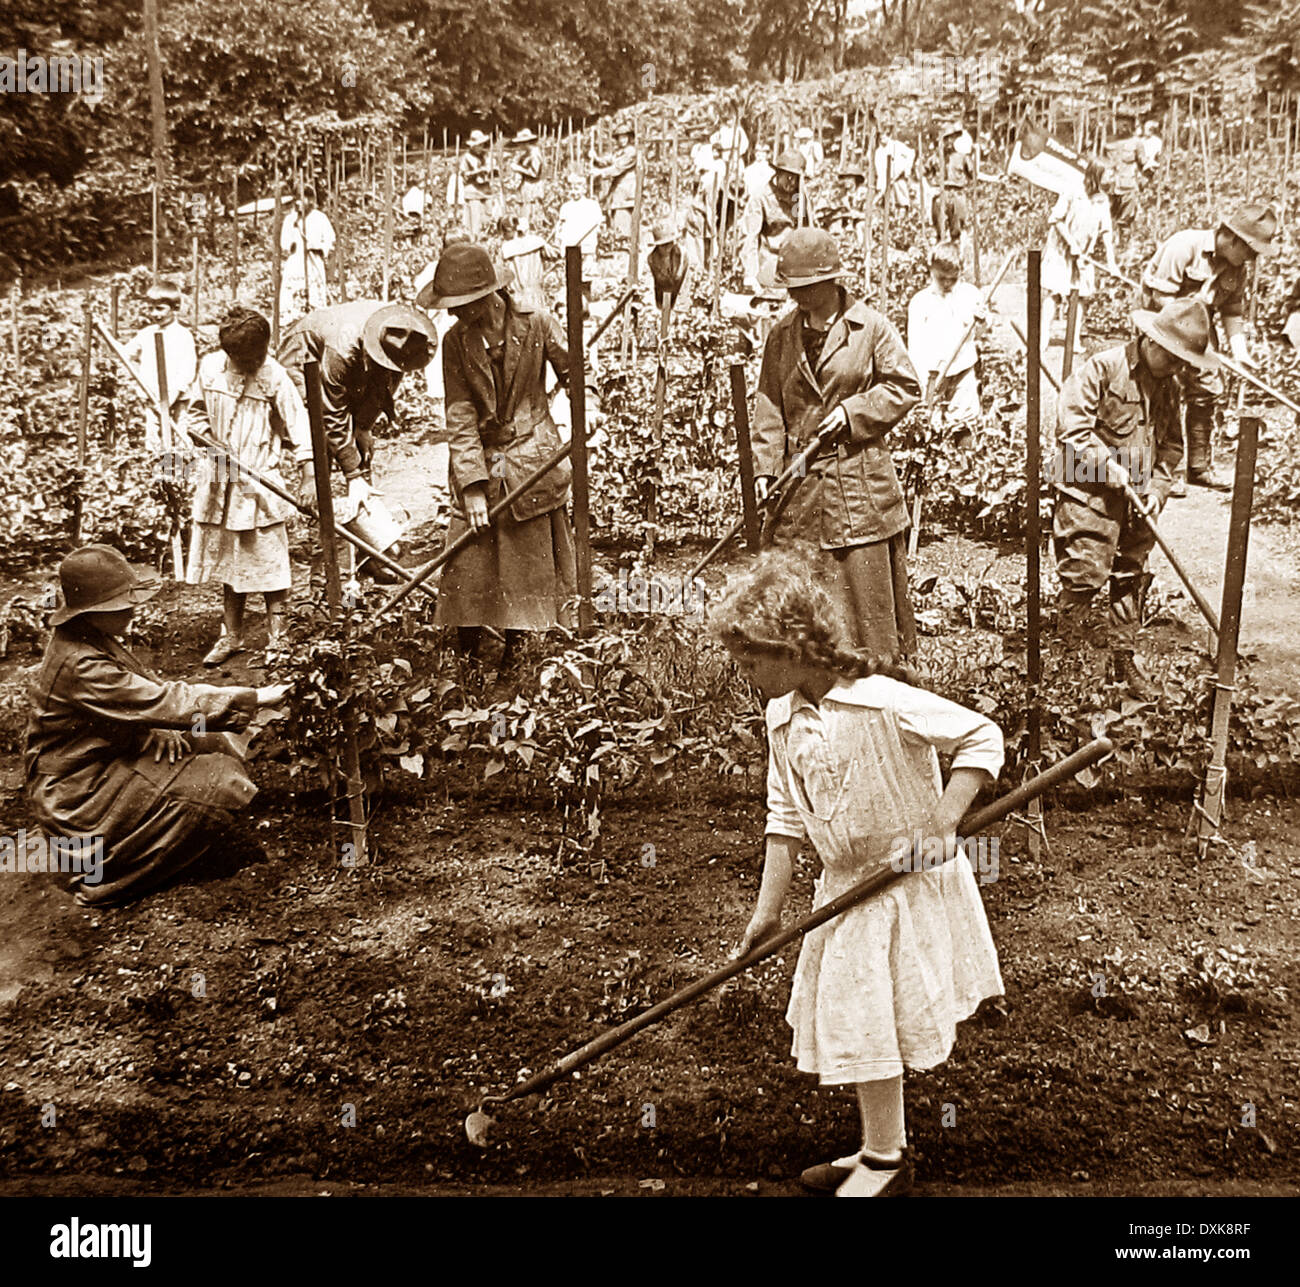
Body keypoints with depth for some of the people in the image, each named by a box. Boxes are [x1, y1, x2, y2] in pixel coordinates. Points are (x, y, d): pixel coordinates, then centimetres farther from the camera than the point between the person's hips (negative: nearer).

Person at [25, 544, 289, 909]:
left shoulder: (93, 640, 1)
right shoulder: (80, 666, -30)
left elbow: (143, 690, 12)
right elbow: (164, 701, -31)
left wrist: (156, 731, -11)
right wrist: (254, 699, -26)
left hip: (108, 758, 10)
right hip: (78, 793, -10)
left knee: (219, 746, 9)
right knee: (213, 787, -19)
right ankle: (107, 879, -5)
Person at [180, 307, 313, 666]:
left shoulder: (273, 375, -9)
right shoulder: (210, 368, 1)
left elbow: (296, 418, -9)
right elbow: (194, 411, 14)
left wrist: (306, 461, -20)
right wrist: (206, 438, -4)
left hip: (262, 483, -4)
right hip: (220, 482, 4)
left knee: (271, 566, -2)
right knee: (227, 562, 12)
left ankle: (276, 640, 8)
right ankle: (231, 637, 23)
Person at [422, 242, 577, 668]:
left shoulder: (536, 325, -6)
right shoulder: (456, 341, -1)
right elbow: (459, 418, -5)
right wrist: (472, 485, -12)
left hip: (531, 462, -1)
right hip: (478, 466, 2)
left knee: (528, 565, 3)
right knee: (466, 566, -3)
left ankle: (515, 651, 20)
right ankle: (467, 661, 12)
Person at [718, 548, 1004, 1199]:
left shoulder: (886, 702, -22)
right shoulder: (783, 717, 0)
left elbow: (981, 736, -17)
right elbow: (785, 818, 5)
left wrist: (944, 821, -26)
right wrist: (768, 908, 1)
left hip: (908, 882, -7)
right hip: (845, 886, 7)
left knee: (868, 1021, -3)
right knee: (845, 1019, 12)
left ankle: (886, 1158, 16)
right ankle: (880, 1147, 29)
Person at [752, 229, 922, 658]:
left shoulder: (871, 328, -3)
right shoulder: (782, 335, 8)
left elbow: (904, 387, 1)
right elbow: (770, 406, 8)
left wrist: (851, 411, -11)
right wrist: (765, 468, -2)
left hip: (859, 477, -3)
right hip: (801, 479, 4)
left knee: (869, 583, 0)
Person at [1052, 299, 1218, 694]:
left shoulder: (1169, 384, 9)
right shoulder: (1103, 368, -12)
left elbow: (1171, 444, 15)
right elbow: (1071, 423, -16)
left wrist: (1158, 487, 1)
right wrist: (1107, 465, -18)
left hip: (1137, 500, 6)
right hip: (1090, 492, -6)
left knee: (1130, 579, 11)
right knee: (1088, 570, -9)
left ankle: (1125, 658, 22)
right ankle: (1070, 633, 16)